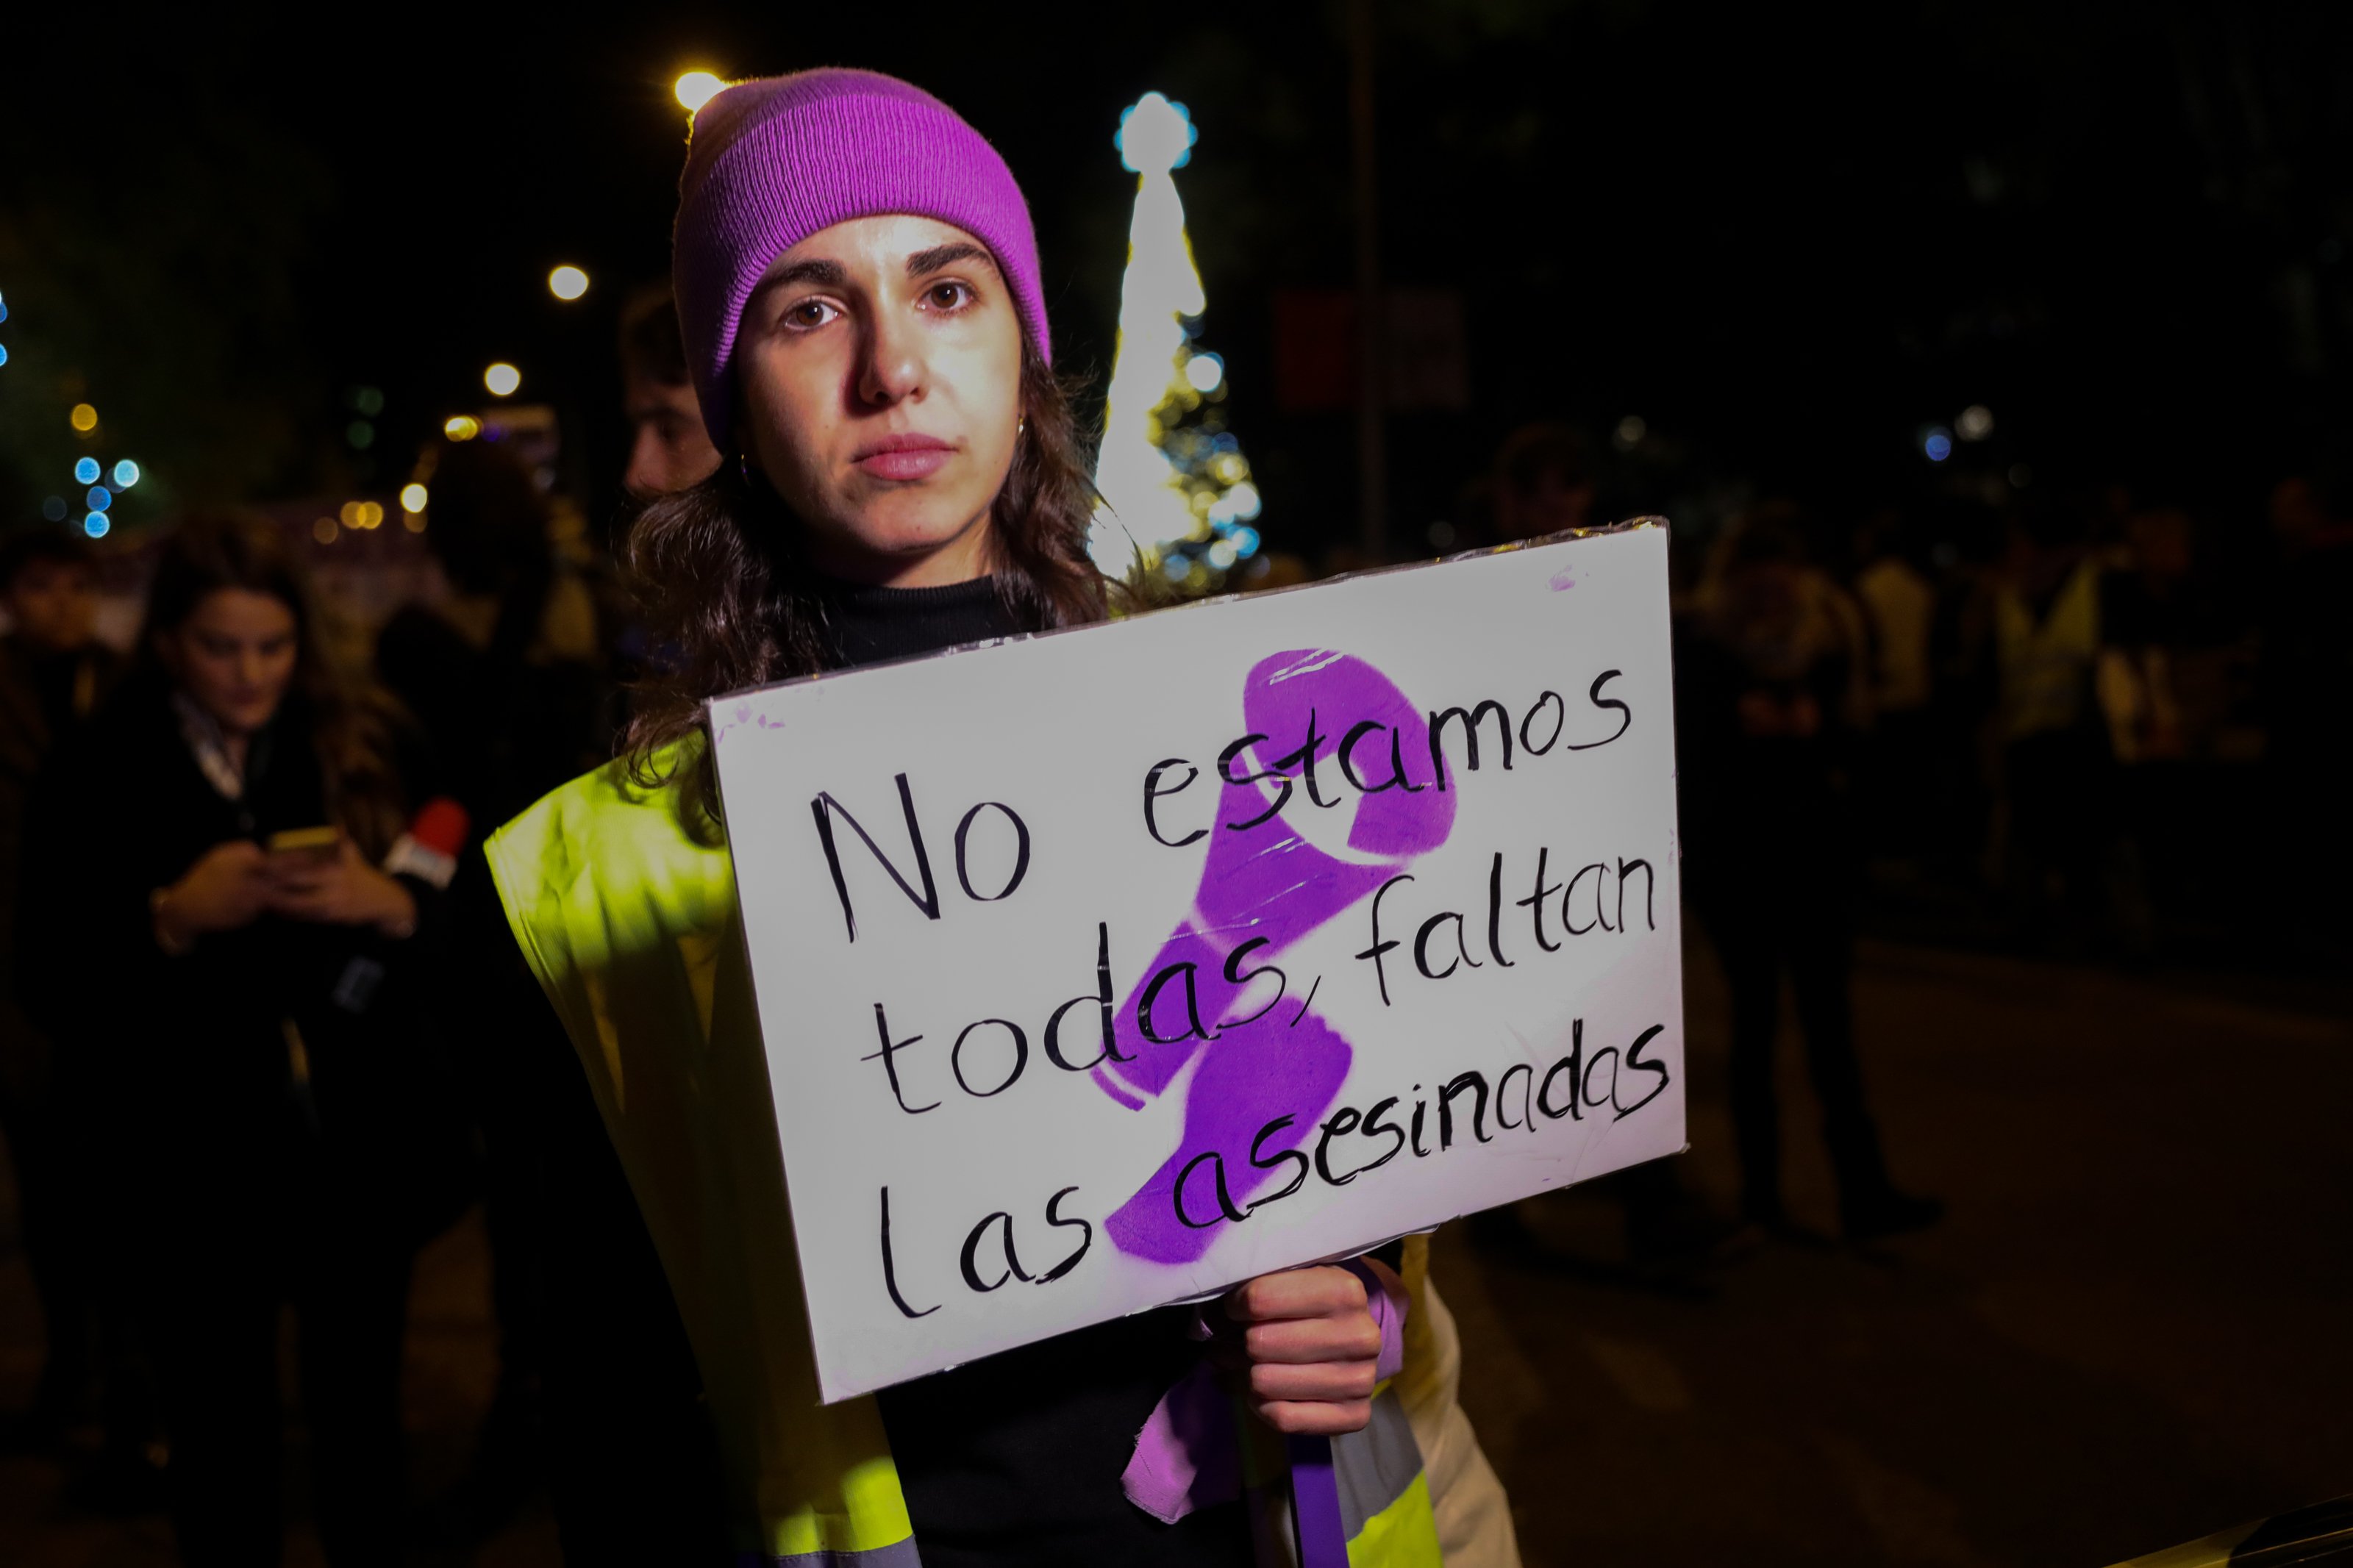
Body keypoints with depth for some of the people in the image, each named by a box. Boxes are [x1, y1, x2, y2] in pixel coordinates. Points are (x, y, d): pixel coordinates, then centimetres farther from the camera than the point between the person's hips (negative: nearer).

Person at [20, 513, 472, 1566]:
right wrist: (171, 919, -20)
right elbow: (57, 1000, -5)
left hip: (362, 1166, 1)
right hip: (199, 1181, -1)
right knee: (220, 1460, 11)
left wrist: (394, 908, -20)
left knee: (362, 1434, 15)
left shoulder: (366, 751, -1)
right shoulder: (95, 784, -2)